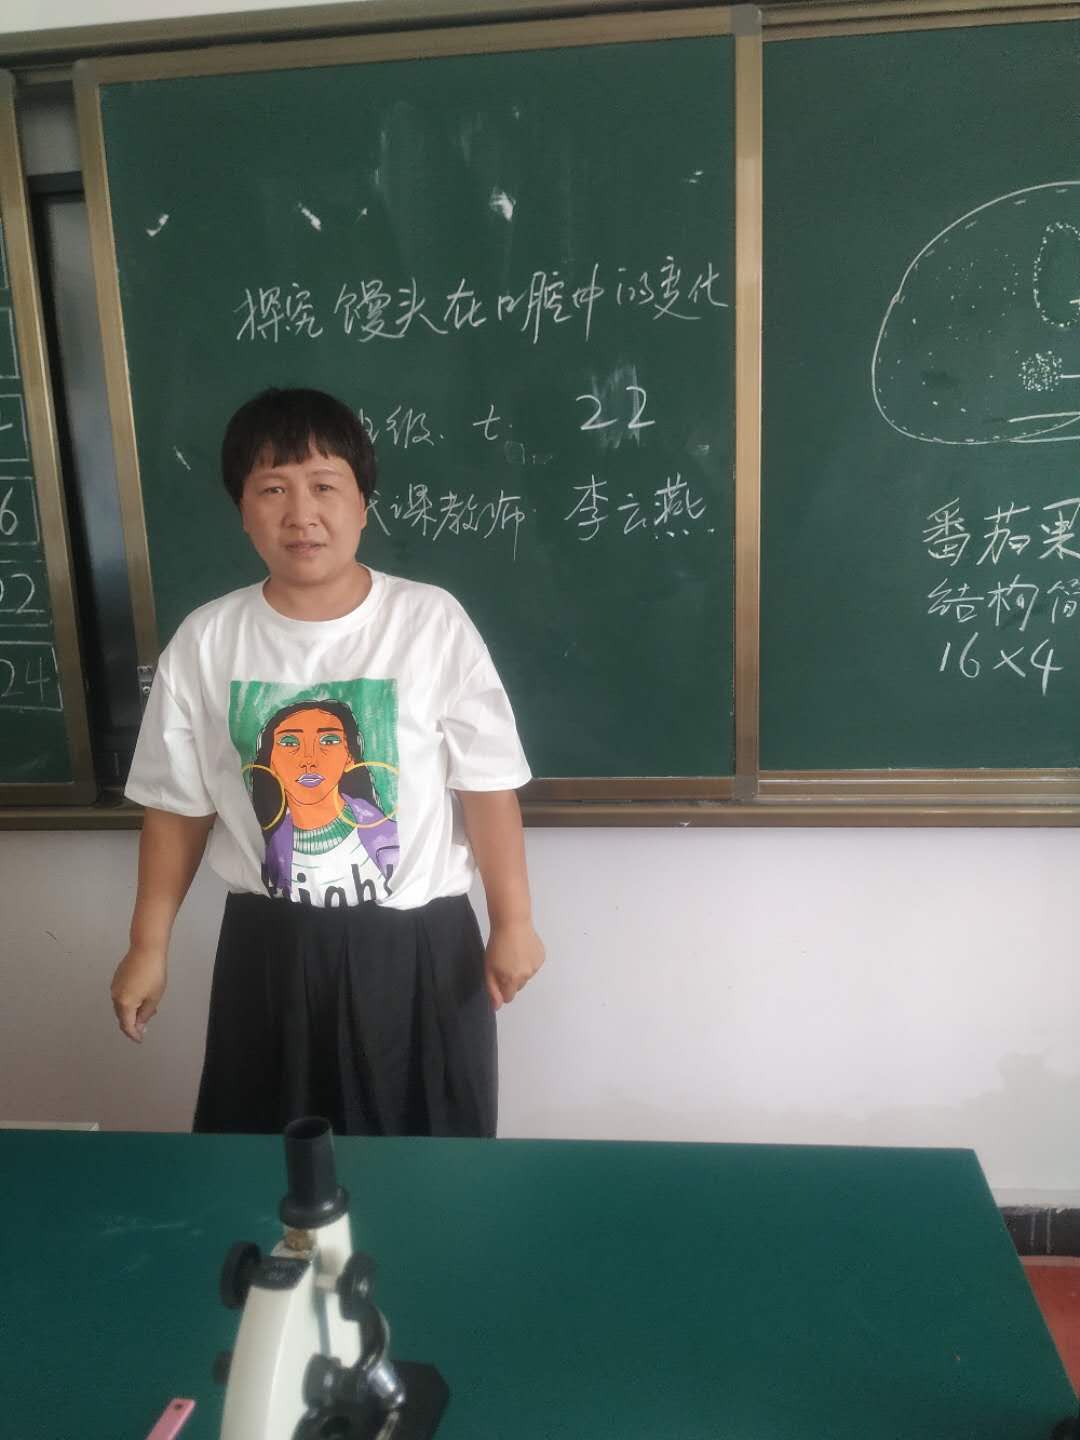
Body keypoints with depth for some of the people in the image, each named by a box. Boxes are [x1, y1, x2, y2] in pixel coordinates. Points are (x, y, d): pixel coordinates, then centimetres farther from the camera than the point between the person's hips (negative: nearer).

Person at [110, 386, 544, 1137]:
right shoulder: (205, 642, -4)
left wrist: (513, 922, -5)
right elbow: (178, 805, 4)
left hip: (416, 942, -2)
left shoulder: (433, 620, -12)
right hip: (269, 947, 2)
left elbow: (488, 785, -8)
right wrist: (149, 947, 7)